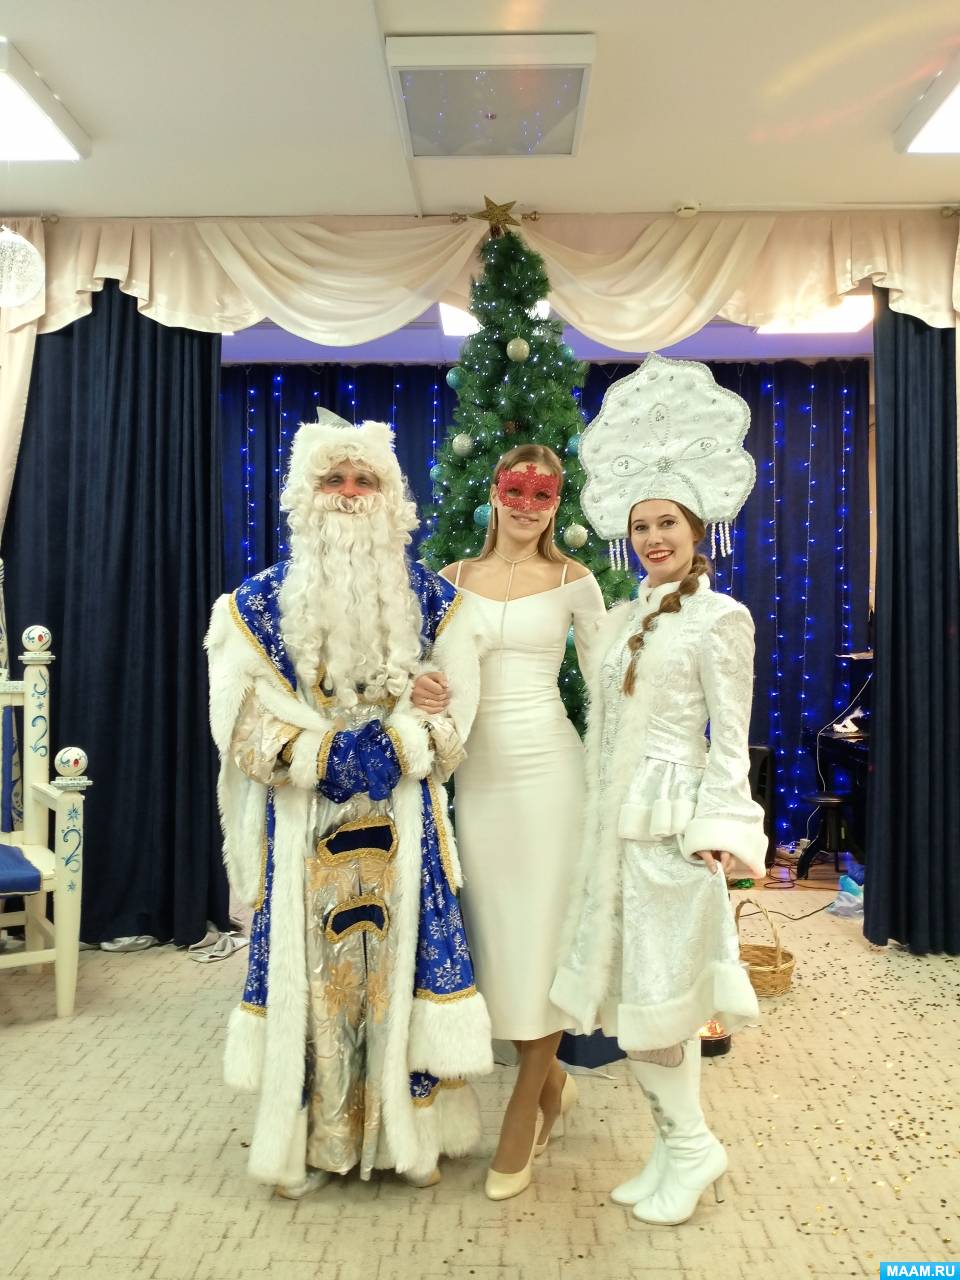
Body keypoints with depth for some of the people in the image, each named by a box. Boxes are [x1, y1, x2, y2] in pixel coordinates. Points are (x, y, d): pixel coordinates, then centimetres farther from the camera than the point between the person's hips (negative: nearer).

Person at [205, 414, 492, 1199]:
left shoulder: (428, 597, 4)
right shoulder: (262, 599, 1)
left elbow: (456, 703, 0)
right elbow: (240, 714, -5)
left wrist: (395, 748, -16)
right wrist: (323, 755, -16)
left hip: (401, 816, 1)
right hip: (302, 818, -1)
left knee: (403, 955, 4)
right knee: (307, 963, 4)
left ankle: (410, 1132, 21)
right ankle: (307, 1139, 21)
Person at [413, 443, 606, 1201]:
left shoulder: (572, 581, 2)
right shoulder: (453, 580, 8)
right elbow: (430, 668, 8)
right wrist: (421, 691, -15)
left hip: (548, 765, -3)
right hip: (478, 768, 3)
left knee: (542, 931, 0)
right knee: (493, 929, 8)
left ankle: (524, 1112, 16)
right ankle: (551, 1081, 31)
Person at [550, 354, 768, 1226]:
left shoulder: (721, 618, -6)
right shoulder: (623, 619, 13)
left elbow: (732, 739, -8)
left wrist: (717, 829, -13)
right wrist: (597, 815, 14)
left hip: (672, 818, -7)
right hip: (615, 817, 7)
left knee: (656, 990, -1)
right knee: (633, 989, 11)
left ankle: (690, 1146, 19)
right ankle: (680, 1146, 25)